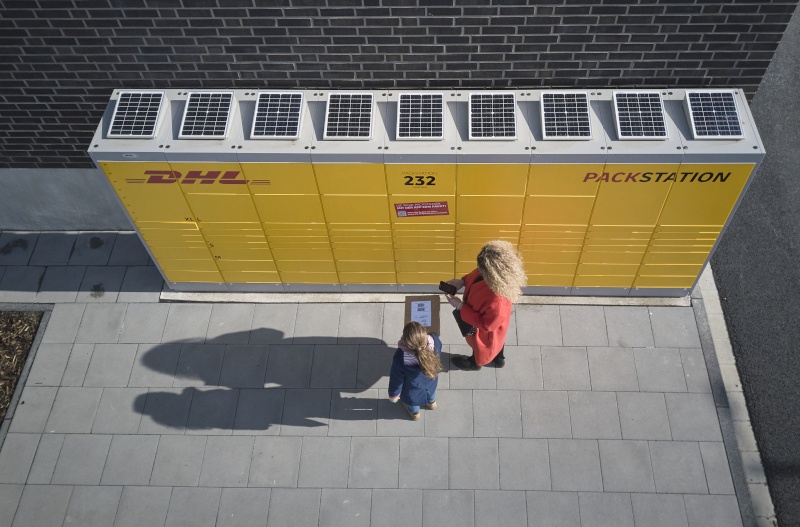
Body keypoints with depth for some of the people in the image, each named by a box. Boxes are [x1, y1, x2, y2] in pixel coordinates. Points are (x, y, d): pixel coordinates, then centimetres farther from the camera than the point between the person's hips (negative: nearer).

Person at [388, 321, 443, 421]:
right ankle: (432, 402, 73)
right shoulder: (435, 341, -39)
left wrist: (393, 394, -3)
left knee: (412, 403, 35)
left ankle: (414, 412, 68)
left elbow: (396, 378, -24)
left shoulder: (401, 357, -45)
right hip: (432, 383, 2)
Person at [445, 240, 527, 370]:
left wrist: (460, 306, -30)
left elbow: (486, 324, -32)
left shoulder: (498, 302, -51)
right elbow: (477, 274, -6)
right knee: (497, 340, 37)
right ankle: (499, 359, 68)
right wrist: (462, 281, -18)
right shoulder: (499, 273, -30)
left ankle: (475, 363, 64)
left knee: (481, 347, 30)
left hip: (486, 332, -6)